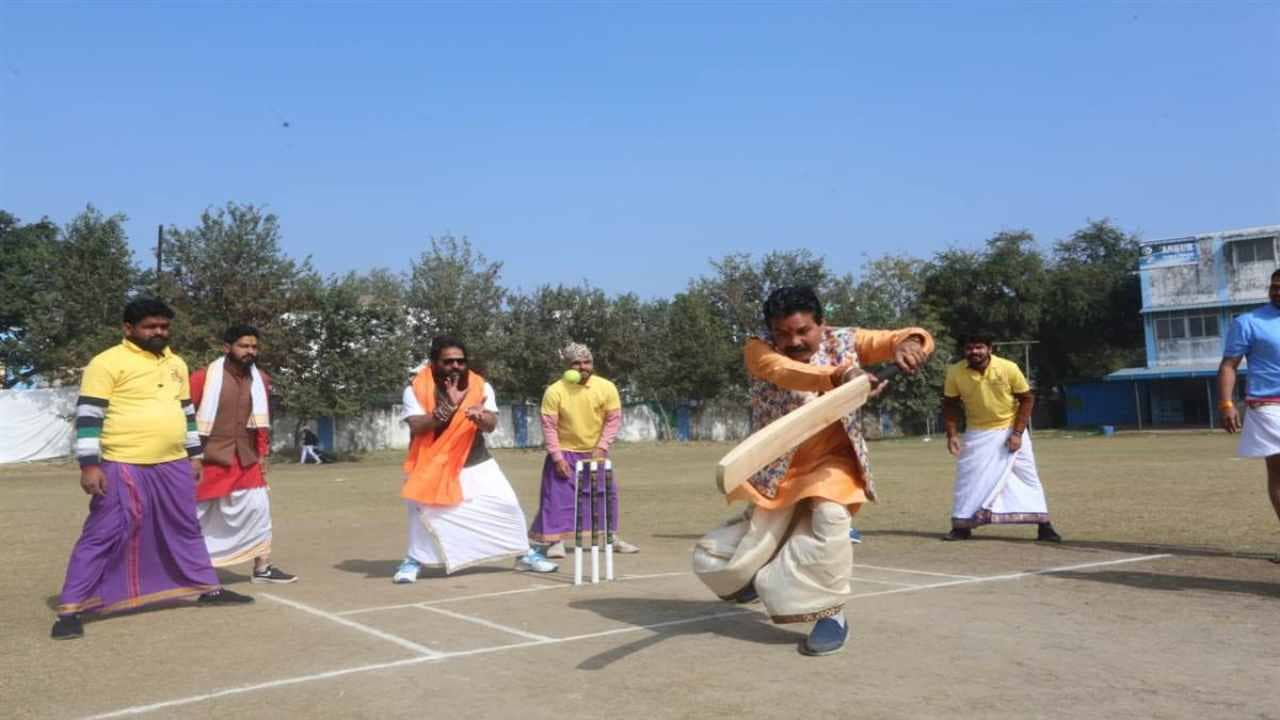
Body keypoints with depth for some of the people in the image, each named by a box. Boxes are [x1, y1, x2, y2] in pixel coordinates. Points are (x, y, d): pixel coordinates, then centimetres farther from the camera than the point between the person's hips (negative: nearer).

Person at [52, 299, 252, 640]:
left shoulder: (176, 364, 15)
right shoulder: (108, 363, -8)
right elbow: (89, 415, -11)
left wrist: (194, 453, 21)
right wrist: (89, 464, -15)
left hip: (173, 467, 7)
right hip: (124, 468, -7)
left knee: (186, 531, 18)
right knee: (102, 537, -5)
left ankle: (208, 588, 32)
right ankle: (70, 610, 1)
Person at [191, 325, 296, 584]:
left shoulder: (260, 380, 5)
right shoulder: (204, 377, -12)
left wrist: (262, 452, 13)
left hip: (245, 459, 5)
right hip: (209, 459, -5)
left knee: (259, 508, 5)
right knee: (195, 514, 4)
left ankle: (262, 569, 16)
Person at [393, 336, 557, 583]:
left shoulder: (480, 386, -6)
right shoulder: (416, 389, -11)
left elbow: (491, 424, -19)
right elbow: (416, 427, -25)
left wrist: (479, 416, -44)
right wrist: (448, 406, -39)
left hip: (477, 463, 2)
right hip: (434, 465, -2)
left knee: (507, 504, -1)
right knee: (423, 506, -22)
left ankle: (525, 554, 17)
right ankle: (414, 560, -1)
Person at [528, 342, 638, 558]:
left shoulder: (607, 387, -10)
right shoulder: (555, 391, -17)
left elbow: (614, 420, -5)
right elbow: (549, 426, -14)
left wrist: (602, 447, -16)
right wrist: (557, 457, -17)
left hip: (596, 452, 3)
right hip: (564, 452, -3)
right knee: (559, 496, -7)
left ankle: (613, 538, 22)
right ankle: (556, 541, 3)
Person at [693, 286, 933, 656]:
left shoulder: (843, 341, -6)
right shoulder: (758, 349, -12)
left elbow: (912, 338, -11)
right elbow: (787, 372, -35)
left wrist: (909, 342, -38)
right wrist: (836, 375, -55)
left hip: (831, 462, -1)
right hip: (777, 473, 1)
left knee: (829, 517, -35)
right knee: (711, 558, 3)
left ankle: (831, 614, -14)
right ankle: (766, 577, 38)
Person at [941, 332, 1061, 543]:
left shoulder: (1008, 368, -21)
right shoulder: (955, 372, -16)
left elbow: (1027, 399, -10)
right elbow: (950, 404, -1)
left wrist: (1017, 433, -15)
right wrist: (952, 435, -10)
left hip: (1010, 430, -1)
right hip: (977, 433, 1)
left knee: (1027, 476, 1)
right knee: (967, 477, 2)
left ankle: (1044, 526, 9)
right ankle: (961, 526, 14)